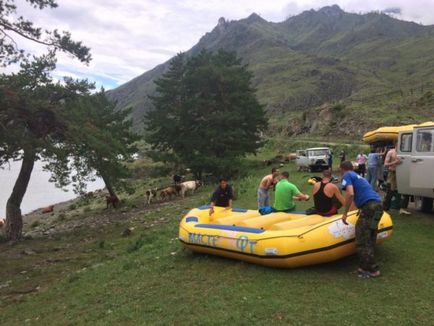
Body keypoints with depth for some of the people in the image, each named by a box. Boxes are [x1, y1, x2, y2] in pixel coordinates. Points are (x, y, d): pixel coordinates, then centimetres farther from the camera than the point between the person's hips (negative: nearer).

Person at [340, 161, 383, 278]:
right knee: (369, 239, 14)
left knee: (362, 240, -3)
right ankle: (366, 266, 20)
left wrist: (345, 213, -5)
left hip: (369, 206, -9)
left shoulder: (347, 176, 5)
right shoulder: (358, 177, 31)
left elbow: (350, 194, -13)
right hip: (378, 205, 9)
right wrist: (361, 209, 63)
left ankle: (372, 270, 1)